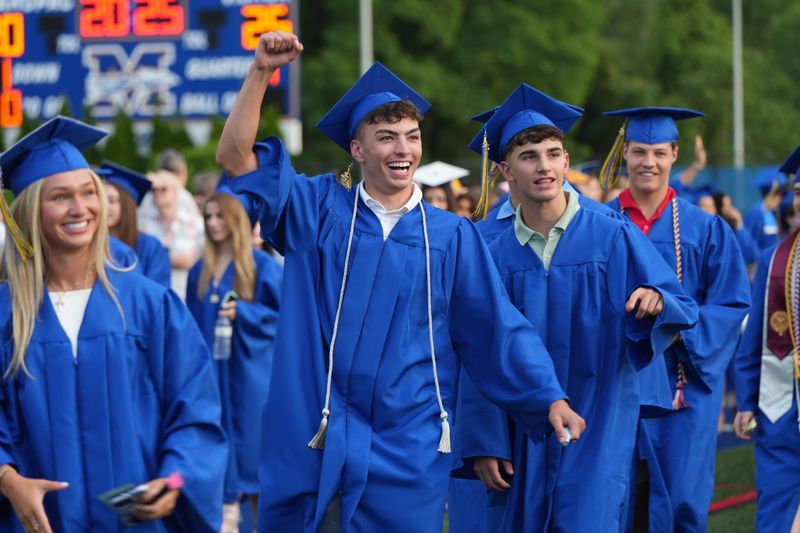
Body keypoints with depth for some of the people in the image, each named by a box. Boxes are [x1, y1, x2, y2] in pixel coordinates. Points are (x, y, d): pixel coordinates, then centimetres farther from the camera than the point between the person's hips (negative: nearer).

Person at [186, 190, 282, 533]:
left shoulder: (262, 266, -4)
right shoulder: (200, 271, 11)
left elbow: (282, 311, -7)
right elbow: (191, 323, 14)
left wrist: (242, 312, -20)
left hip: (248, 368, -4)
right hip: (210, 370, 4)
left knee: (252, 438, -3)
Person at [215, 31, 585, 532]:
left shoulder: (452, 235, 6)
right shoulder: (319, 209, 6)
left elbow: (497, 329, 4)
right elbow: (237, 158, 0)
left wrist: (550, 397, -6)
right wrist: (261, 73, -10)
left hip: (407, 452, 0)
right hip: (314, 443, 0)